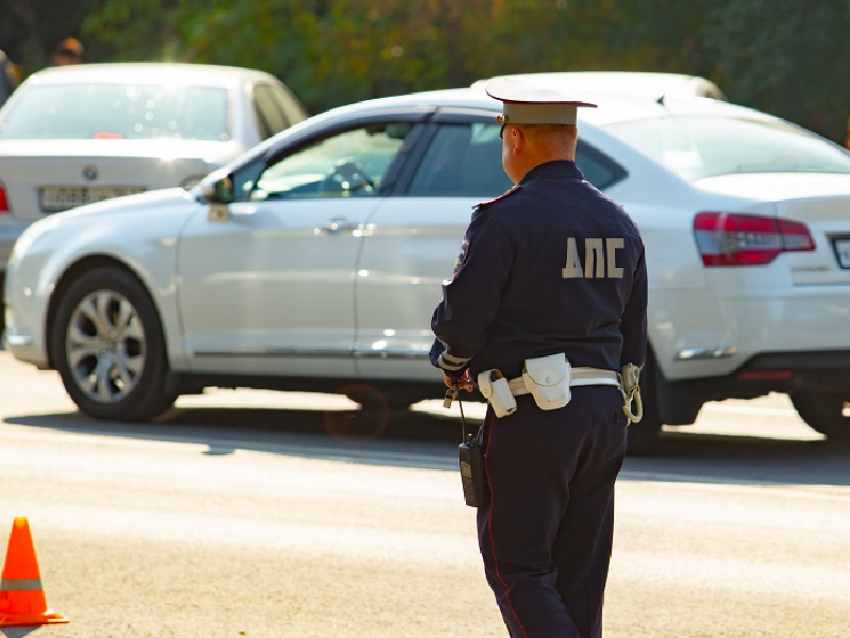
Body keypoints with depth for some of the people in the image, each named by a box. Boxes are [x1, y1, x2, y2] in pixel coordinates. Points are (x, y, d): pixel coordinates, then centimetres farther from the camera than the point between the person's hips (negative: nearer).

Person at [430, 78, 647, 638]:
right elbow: (633, 338, 16)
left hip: (532, 417, -7)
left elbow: (460, 319, -13)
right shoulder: (619, 224, 11)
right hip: (605, 412, 7)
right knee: (579, 576, 11)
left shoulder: (505, 219, -11)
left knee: (516, 568, -2)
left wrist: (453, 365, 8)